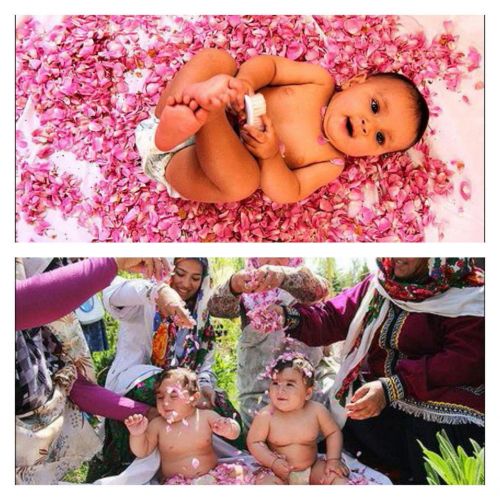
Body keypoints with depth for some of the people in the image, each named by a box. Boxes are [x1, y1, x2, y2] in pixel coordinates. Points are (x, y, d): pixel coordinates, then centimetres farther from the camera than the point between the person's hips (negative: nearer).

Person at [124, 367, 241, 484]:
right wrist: (137, 435, -14)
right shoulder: (157, 425, 1)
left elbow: (234, 433, 1)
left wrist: (228, 429, -24)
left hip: (211, 477, 1)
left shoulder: (207, 416, -1)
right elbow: (142, 452, 7)